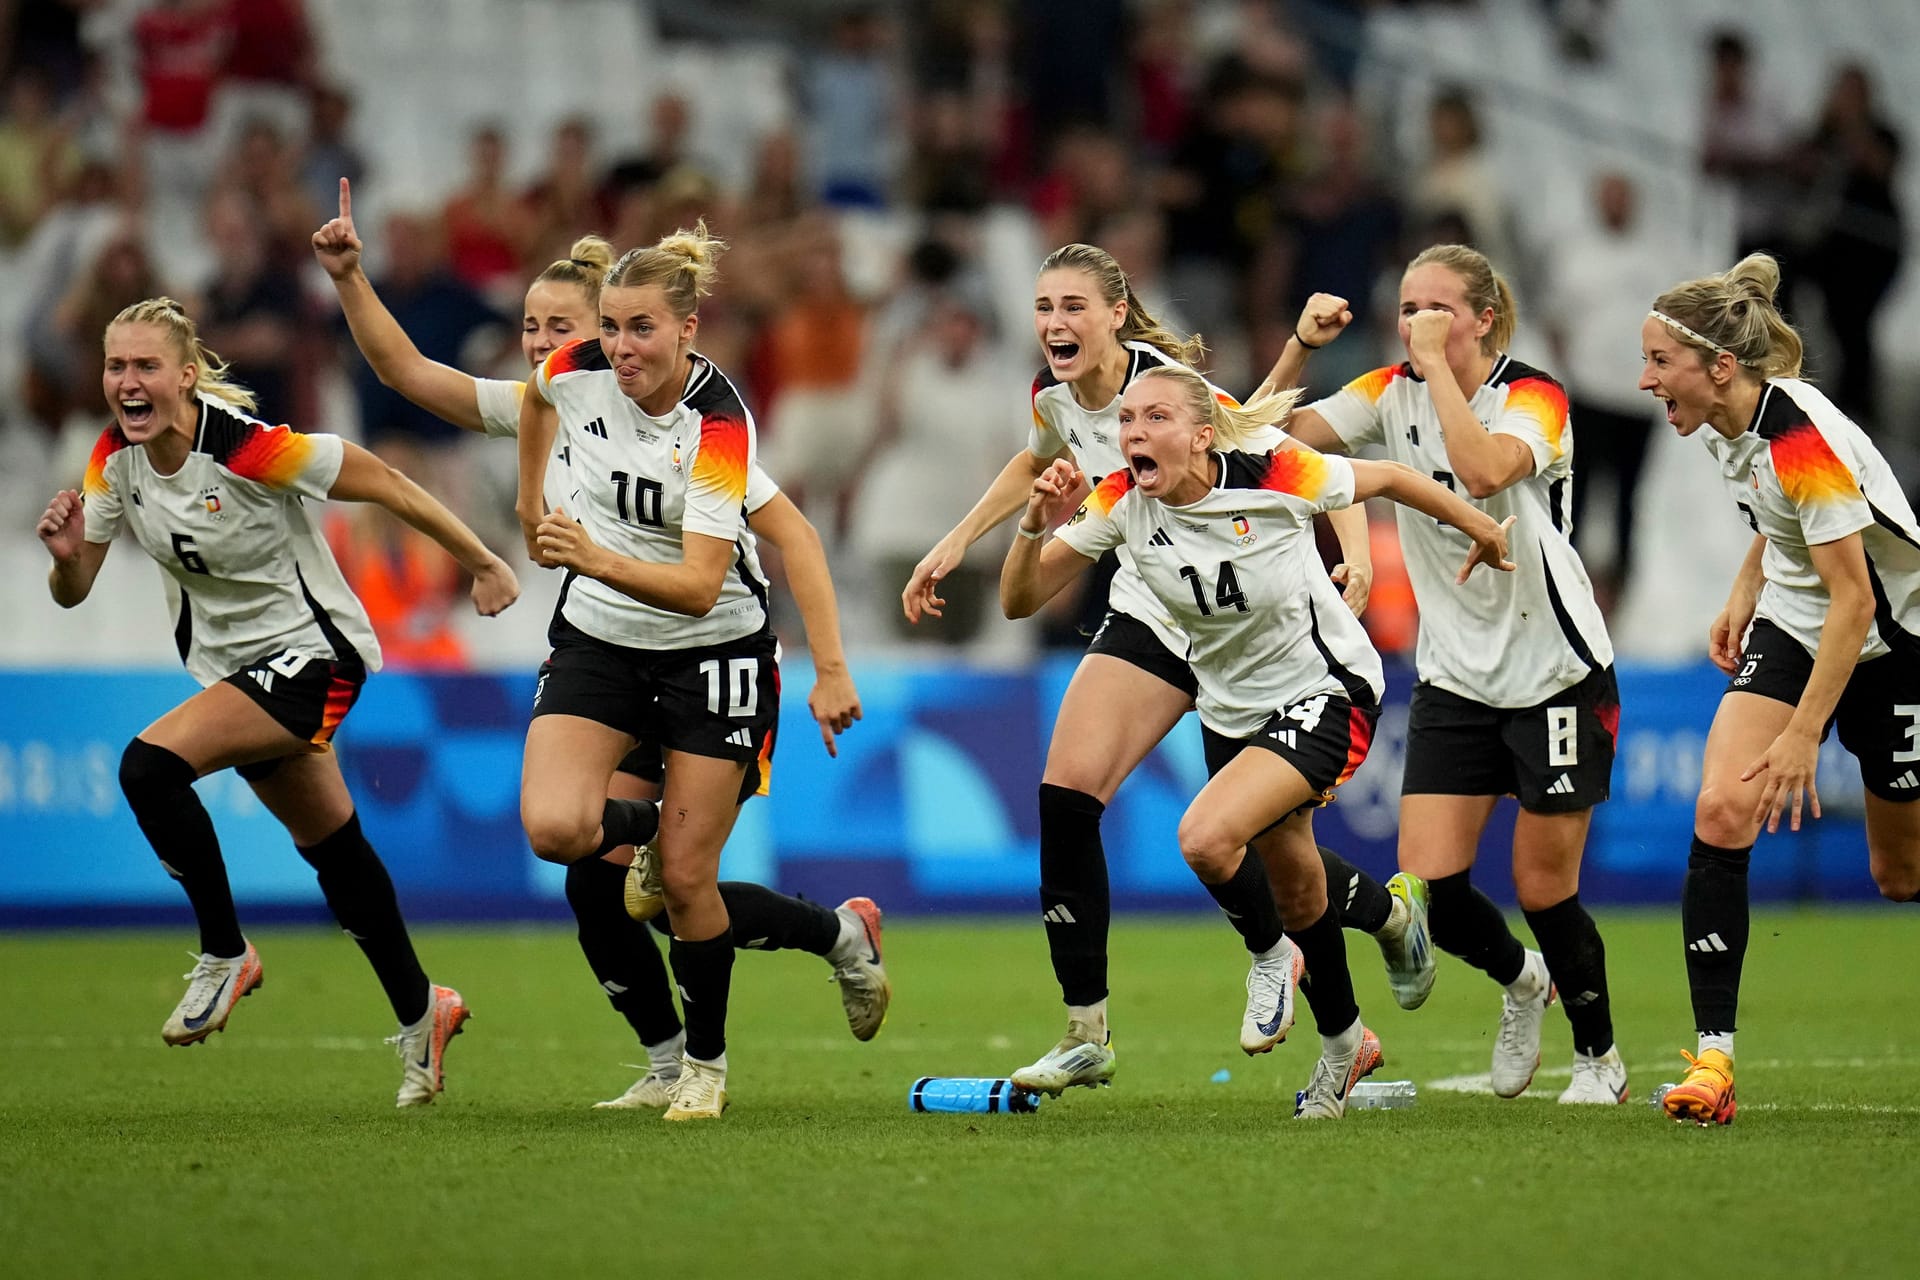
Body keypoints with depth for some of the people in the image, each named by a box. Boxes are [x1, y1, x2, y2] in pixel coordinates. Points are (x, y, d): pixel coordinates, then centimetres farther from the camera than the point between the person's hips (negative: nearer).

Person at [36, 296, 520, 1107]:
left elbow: (384, 485, -18)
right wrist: (67, 554, -23)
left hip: (312, 652, -8)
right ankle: (420, 1014, 35)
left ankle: (224, 954, -10)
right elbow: (71, 592, 1)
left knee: (150, 765, -26)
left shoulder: (246, 447, -27)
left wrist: (481, 565, -9)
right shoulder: (115, 459, -6)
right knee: (329, 848, 18)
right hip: (231, 664, 8)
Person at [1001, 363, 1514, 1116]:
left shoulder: (1275, 477, -24)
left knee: (1207, 840, -27)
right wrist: (1037, 524, -29)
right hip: (1232, 708, 6)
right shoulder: (1121, 504, -13)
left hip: (1324, 692, -6)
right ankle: (1344, 1040, 42)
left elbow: (1386, 479, -6)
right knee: (1294, 886, 19)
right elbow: (1020, 600, -10)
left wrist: (1481, 531, 7)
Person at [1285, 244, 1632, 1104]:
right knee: (1428, 882, -7)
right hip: (1455, 677, 4)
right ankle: (1520, 980, 25)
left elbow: (1484, 470, -34)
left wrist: (1438, 363, -27)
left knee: (1543, 890, -1)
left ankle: (1599, 1057, 23)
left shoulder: (1533, 396, -13)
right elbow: (1280, 435, -8)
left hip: (1555, 672, -4)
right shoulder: (1392, 394, 2)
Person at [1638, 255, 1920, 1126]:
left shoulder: (1802, 437, -29)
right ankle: (1713, 1056, -17)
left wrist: (1803, 736, -30)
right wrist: (1745, 591, 8)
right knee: (1719, 815, -15)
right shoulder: (1724, 426, -5)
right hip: (1791, 624, 7)